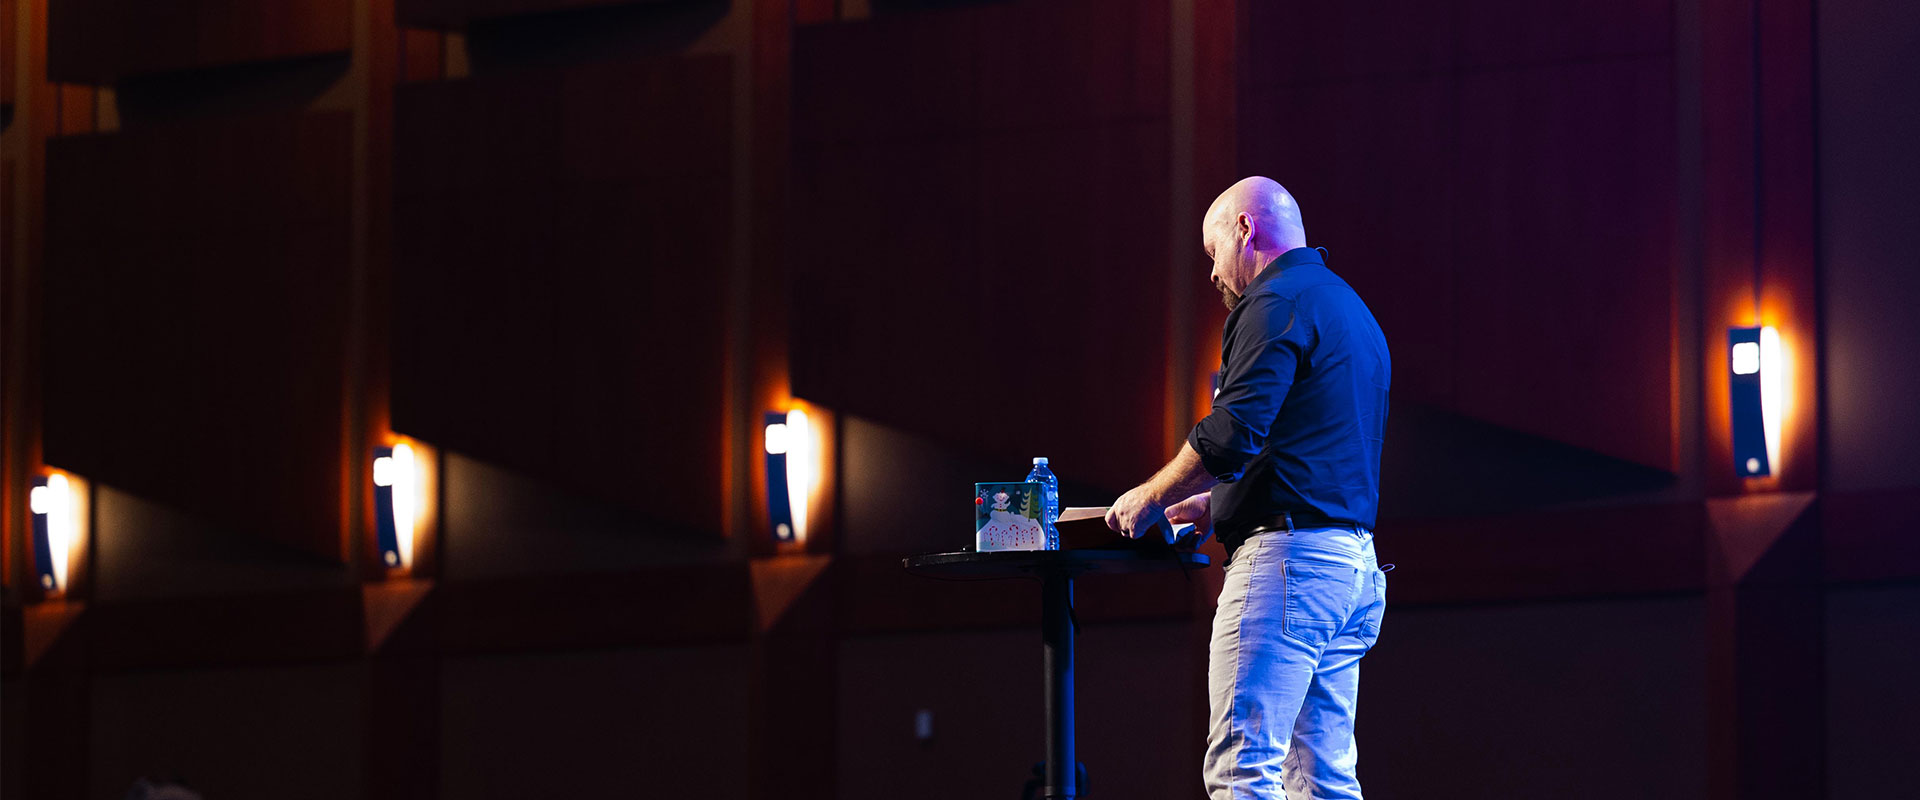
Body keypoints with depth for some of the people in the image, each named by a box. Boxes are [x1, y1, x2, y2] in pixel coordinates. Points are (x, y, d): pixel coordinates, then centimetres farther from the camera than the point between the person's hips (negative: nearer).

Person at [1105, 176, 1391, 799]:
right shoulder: (1353, 312, 24)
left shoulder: (1277, 303, -7)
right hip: (1355, 565, 10)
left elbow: (1233, 433, -18)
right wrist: (1212, 506, 29)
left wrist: (1151, 497, -4)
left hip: (1288, 559, -10)